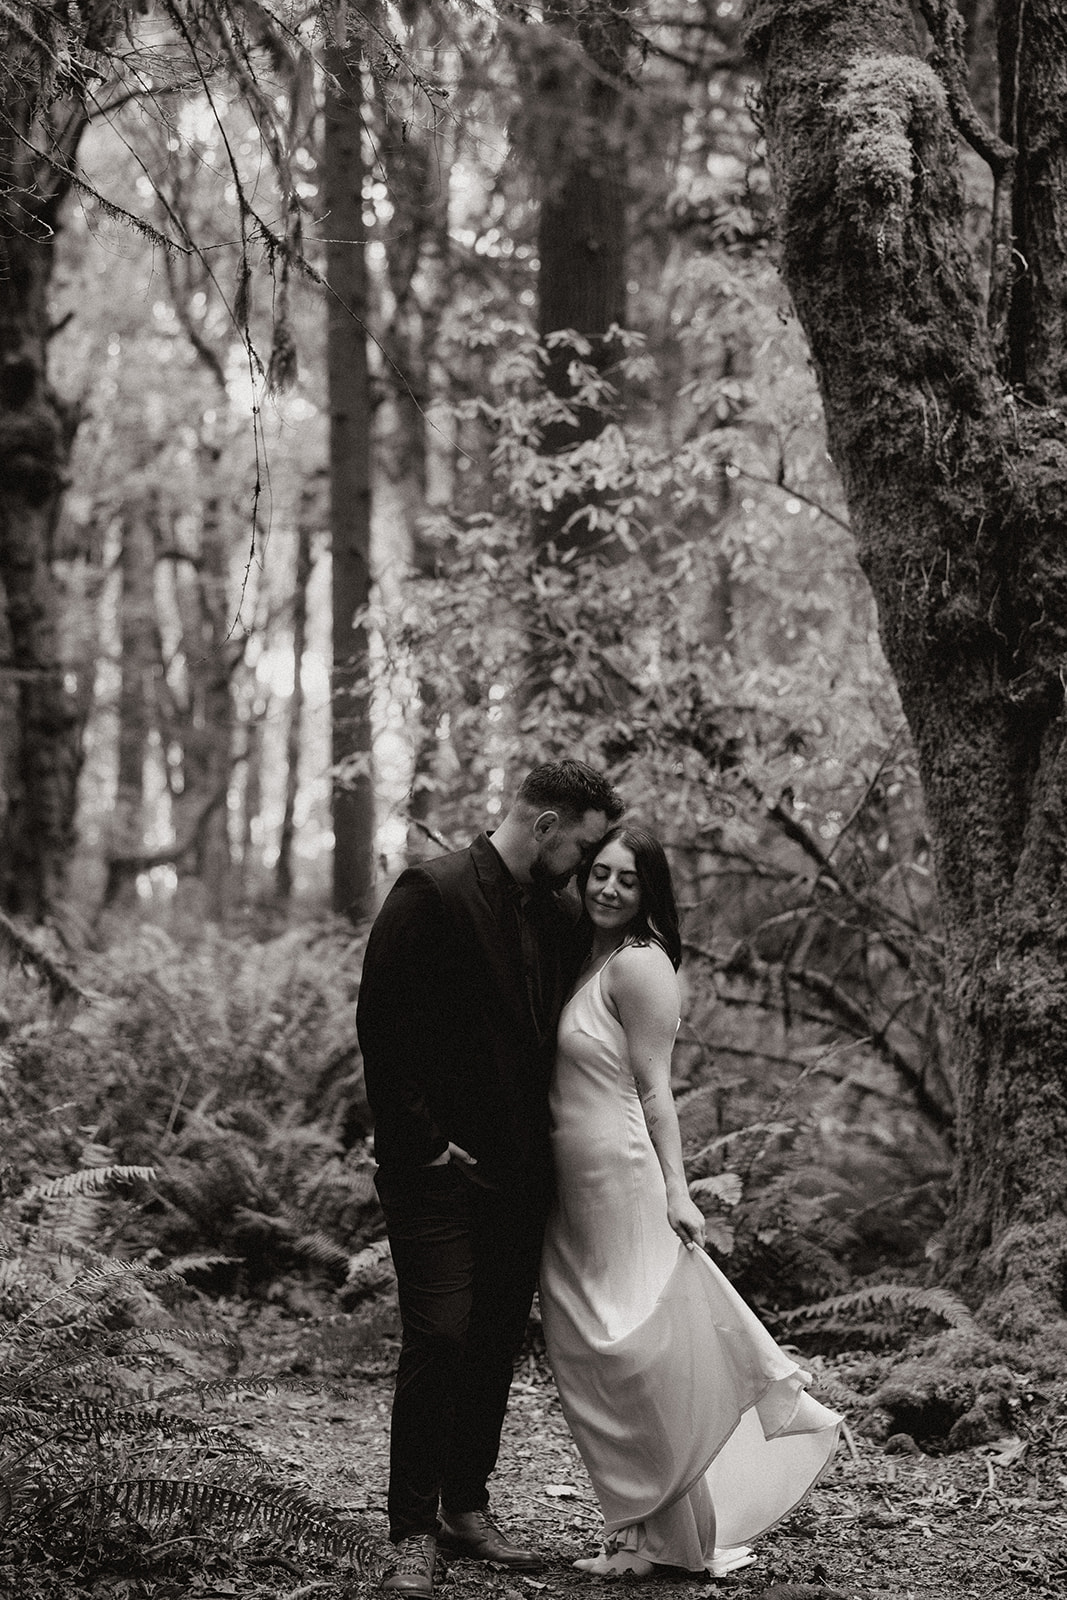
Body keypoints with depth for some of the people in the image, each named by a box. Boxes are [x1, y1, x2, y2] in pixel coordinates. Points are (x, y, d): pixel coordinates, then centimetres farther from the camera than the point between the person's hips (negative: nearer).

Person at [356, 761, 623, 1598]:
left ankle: (467, 1508, 22)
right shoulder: (432, 894, -10)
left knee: (497, 1344, 10)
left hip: (518, 1173, 7)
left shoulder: (555, 916, 13)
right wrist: (422, 1142, -15)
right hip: (439, 1168, -7)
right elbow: (381, 1025, -13)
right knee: (439, 1338, -10)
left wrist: (548, 1149, 9)